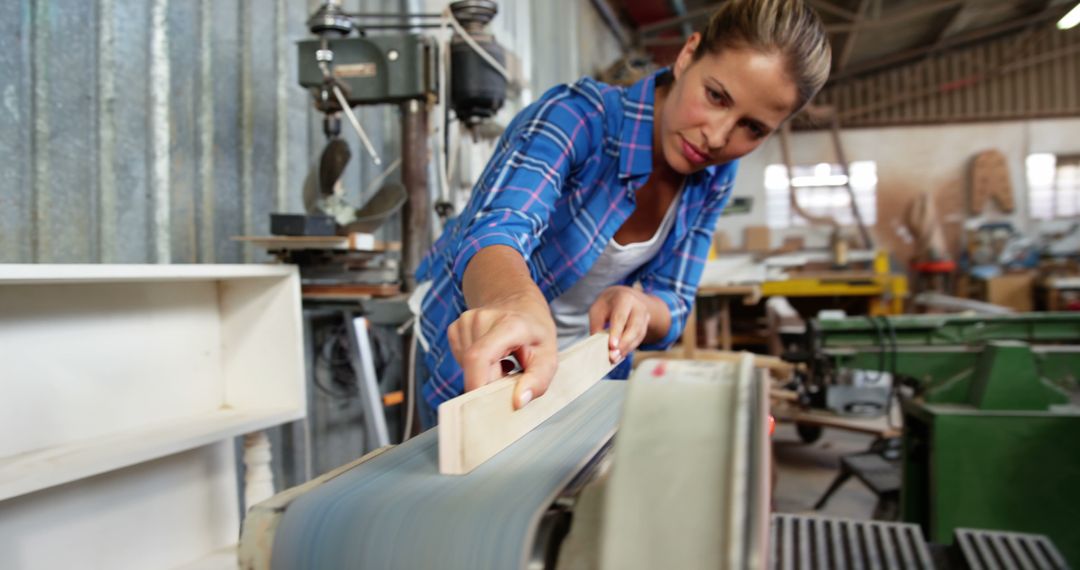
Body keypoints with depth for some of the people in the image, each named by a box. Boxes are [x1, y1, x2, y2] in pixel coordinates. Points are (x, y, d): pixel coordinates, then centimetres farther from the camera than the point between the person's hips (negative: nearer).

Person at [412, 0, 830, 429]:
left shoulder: (713, 177, -11)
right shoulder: (577, 118, -28)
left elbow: (670, 307, -11)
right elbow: (495, 232, -45)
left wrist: (634, 306, -35)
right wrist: (519, 304, -68)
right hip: (478, 366, -4)